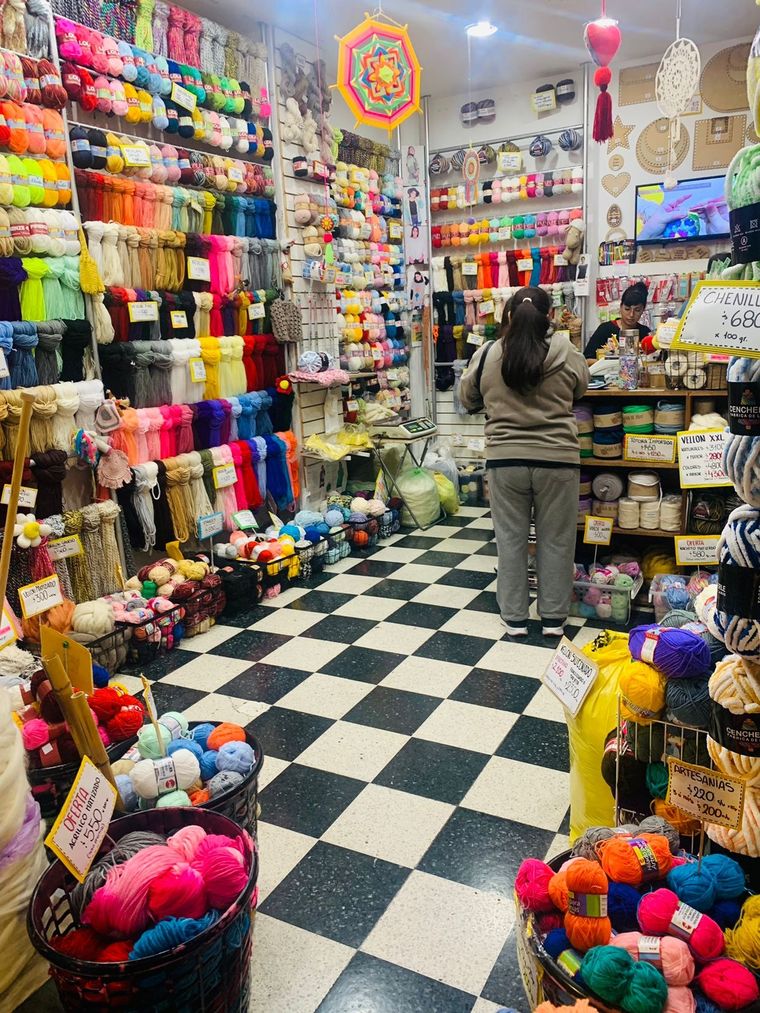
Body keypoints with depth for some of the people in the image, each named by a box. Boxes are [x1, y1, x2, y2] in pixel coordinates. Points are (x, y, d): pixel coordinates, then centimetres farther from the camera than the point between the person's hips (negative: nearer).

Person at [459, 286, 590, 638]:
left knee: (510, 539, 11)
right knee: (555, 540, 11)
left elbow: (467, 399, 12)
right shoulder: (566, 354, -4)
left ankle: (514, 618, 20)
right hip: (557, 460, 0)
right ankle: (553, 618, 22)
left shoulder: (487, 355, -2)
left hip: (505, 460, 1)